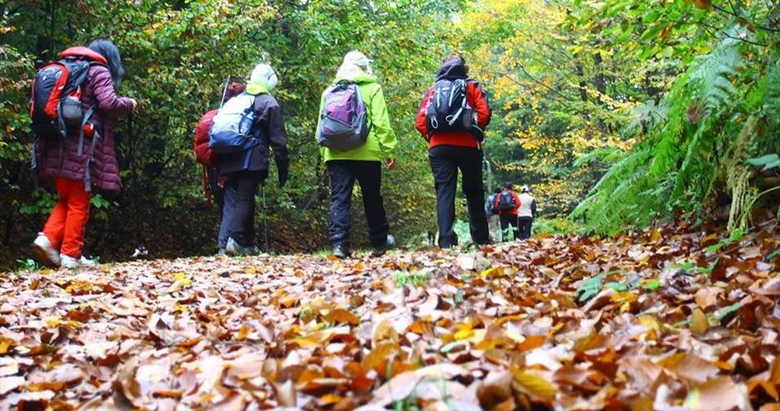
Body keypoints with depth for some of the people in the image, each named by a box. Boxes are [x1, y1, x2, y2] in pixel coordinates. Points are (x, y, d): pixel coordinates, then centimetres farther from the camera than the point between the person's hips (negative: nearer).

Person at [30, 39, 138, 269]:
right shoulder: (99, 71, 0)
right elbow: (108, 103, -14)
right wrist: (129, 104, 3)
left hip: (58, 147, 6)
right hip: (82, 147, -6)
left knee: (66, 200, 17)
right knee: (79, 204, 2)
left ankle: (48, 239, -1)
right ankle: (71, 255, 2)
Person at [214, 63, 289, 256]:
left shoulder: (235, 100, 20)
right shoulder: (269, 103, 2)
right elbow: (278, 140, -2)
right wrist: (283, 168, 2)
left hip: (227, 161, 6)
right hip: (251, 162, -5)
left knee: (231, 203, 9)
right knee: (245, 200, -8)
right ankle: (235, 239, -20)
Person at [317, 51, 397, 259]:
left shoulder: (330, 91, 13)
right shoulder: (372, 88, 2)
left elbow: (321, 126, 12)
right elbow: (381, 123, -6)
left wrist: (324, 153, 17)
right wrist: (389, 150, -3)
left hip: (336, 154, 2)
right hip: (366, 153, -2)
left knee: (339, 199, 0)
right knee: (372, 198, 12)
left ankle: (339, 243, -12)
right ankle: (379, 242, 25)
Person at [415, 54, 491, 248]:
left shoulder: (432, 90, 15)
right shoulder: (471, 87, 10)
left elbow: (421, 122, 3)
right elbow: (484, 113, -3)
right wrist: (475, 132, 12)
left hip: (438, 147, 1)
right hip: (467, 145, -1)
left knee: (444, 192, -2)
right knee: (473, 191, 13)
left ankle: (446, 240, -15)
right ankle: (481, 238, 17)